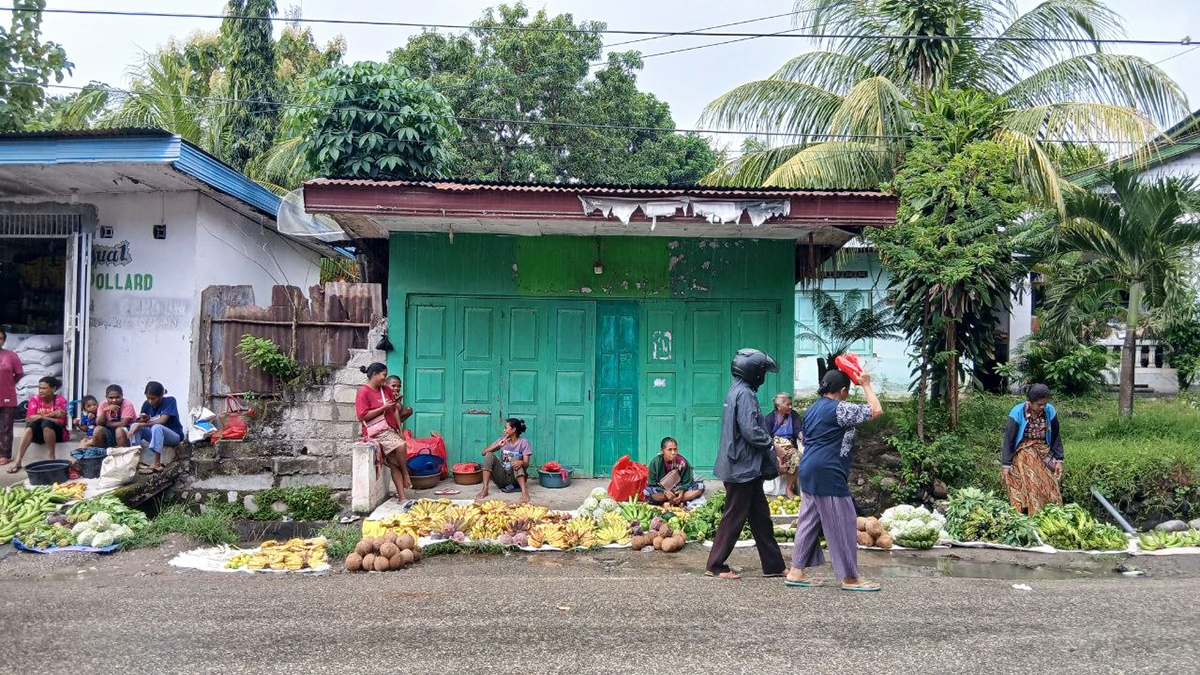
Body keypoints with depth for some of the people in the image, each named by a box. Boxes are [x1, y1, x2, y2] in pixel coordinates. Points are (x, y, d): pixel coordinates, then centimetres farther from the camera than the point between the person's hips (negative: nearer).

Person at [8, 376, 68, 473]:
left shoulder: (61, 401, -8)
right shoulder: (34, 399, 1)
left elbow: (61, 422, -16)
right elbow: (29, 418, -12)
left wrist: (41, 416, -25)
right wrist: (52, 414, -22)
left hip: (58, 433, -3)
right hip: (39, 433, 3)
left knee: (46, 422, -34)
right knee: (31, 424, -29)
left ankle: (51, 458, -30)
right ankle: (18, 461, -36)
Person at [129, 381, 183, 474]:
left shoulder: (170, 400, -16)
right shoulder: (147, 404, -1)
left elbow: (162, 421, -25)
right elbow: (141, 422, 0)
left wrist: (141, 424, -23)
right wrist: (143, 420, -23)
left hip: (174, 436, -6)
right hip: (155, 435, 6)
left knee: (156, 427, -36)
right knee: (134, 425, -16)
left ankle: (156, 464, -38)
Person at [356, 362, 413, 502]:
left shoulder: (386, 390, 14)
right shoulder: (363, 392, -7)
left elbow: (395, 410, 15)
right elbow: (362, 416, -14)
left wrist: (399, 430, 5)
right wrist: (383, 408, -14)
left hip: (390, 430, 6)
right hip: (376, 431, -6)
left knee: (394, 463, -6)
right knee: (401, 446, -26)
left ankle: (402, 496, -9)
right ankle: (406, 475, -3)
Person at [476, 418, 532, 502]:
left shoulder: (524, 443, -6)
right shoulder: (502, 440, 4)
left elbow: (526, 464, -16)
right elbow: (484, 452, -4)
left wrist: (521, 462, -41)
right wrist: (498, 445, -21)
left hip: (517, 477, -3)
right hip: (502, 477, 3)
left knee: (515, 461, -32)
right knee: (489, 455, -17)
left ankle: (524, 492, -46)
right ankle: (485, 489, -26)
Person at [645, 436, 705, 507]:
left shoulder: (682, 462, -10)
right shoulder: (655, 462, -13)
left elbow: (687, 481, -5)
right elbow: (652, 483, -12)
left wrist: (682, 490, -28)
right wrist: (664, 491, -30)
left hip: (679, 490, 2)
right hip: (661, 491, -2)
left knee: (700, 486, -20)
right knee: (646, 491, -33)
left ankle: (670, 502, -27)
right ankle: (679, 502, -27)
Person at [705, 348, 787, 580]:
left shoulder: (737, 391, 15)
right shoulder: (745, 394, -16)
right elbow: (751, 430, -24)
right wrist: (770, 444, -8)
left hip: (746, 467, 10)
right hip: (743, 467, -10)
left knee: (761, 517, 13)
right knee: (734, 517, -1)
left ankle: (773, 565, 20)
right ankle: (715, 566, 9)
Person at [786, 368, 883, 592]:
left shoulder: (812, 409, 15)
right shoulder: (839, 409, -13)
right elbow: (876, 410, -12)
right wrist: (866, 385, -1)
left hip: (809, 472, 9)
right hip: (828, 473, -9)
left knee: (808, 520, 12)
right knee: (842, 523, -1)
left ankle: (796, 572, 13)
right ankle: (850, 577, 6)